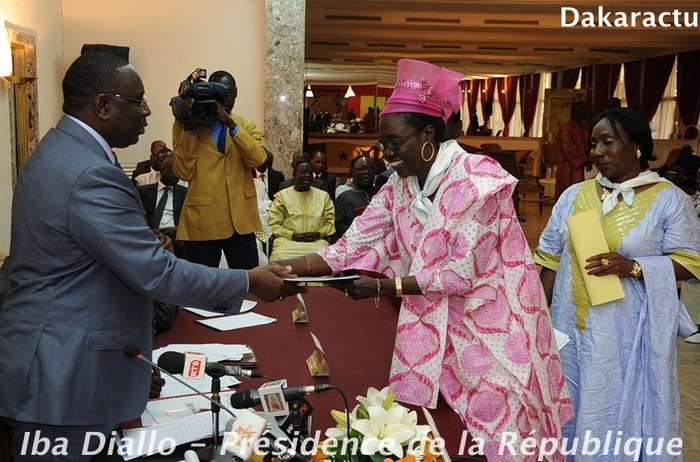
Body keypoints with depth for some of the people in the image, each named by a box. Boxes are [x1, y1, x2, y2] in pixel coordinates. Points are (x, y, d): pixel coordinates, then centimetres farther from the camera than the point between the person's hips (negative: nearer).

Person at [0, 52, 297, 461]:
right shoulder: (89, 174, -25)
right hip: (63, 378, -10)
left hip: (56, 360, 10)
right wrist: (249, 283, -16)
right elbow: (156, 274, -25)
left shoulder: (61, 149, 8)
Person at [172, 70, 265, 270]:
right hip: (202, 221, -2)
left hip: (240, 220, 2)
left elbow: (258, 159, -10)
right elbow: (184, 172, -9)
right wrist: (188, 127, -15)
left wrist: (230, 123, -19)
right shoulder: (188, 125, 3)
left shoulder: (247, 126, 10)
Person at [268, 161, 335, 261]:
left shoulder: (323, 196, 17)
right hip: (288, 241, -1)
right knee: (281, 256, -35)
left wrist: (318, 234, -8)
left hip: (317, 242, 1)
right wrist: (292, 235, -10)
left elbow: (331, 221, 11)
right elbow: (273, 225, 5)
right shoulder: (281, 196, 11)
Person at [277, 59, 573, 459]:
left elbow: (462, 274, -21)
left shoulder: (476, 180, -19)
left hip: (492, 327, -6)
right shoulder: (400, 185, 1)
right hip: (433, 328, 6)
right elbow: (352, 247, -3)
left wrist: (384, 287, -20)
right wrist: (283, 270, -13)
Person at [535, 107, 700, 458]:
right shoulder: (574, 195, 6)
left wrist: (632, 267, -20)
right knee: (575, 405, 14)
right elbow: (550, 258, 8)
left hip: (632, 331, -3)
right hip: (575, 324, 4)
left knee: (626, 407, 7)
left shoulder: (669, 199, -4)